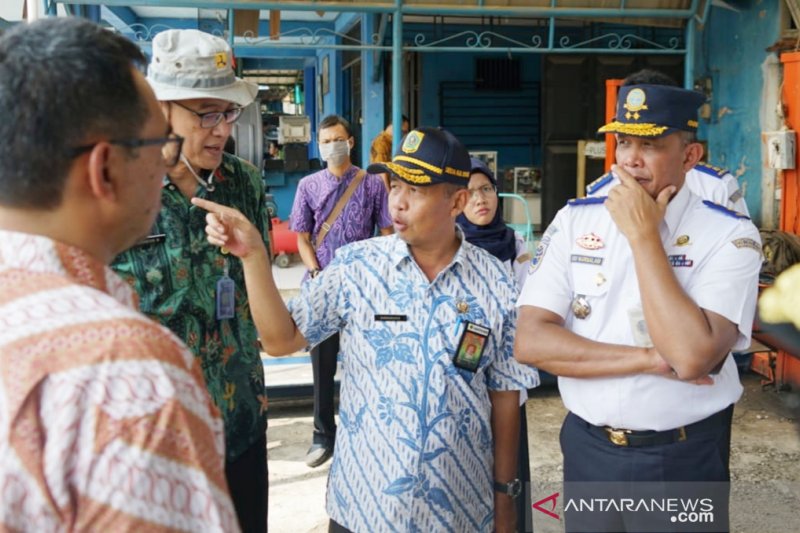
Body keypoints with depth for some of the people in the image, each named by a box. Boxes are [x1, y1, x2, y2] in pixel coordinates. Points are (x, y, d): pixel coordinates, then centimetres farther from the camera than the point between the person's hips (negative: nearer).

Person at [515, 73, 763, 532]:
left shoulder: (731, 235, -12)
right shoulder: (574, 221, -4)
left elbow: (692, 357, -25)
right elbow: (529, 343, -11)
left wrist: (643, 236, -21)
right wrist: (650, 359, -17)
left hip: (684, 459, -2)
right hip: (587, 447, 3)